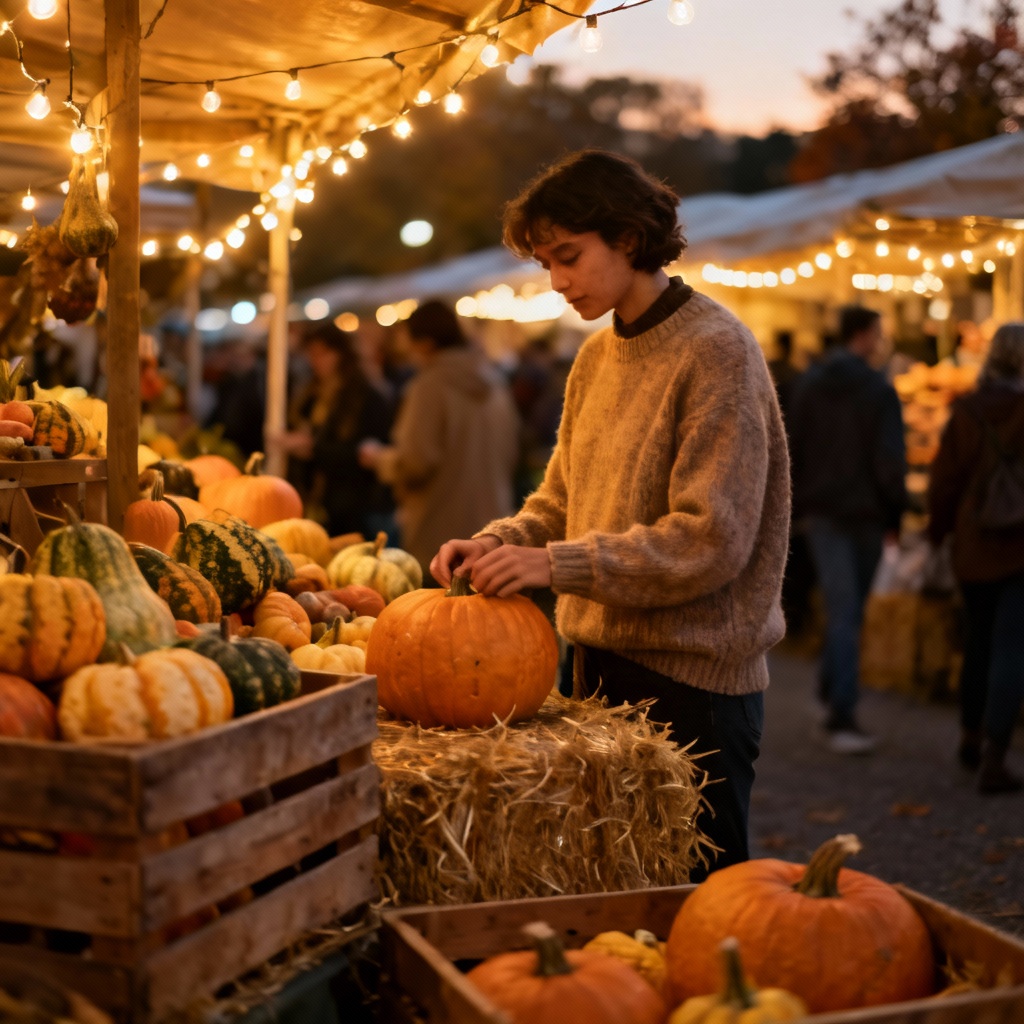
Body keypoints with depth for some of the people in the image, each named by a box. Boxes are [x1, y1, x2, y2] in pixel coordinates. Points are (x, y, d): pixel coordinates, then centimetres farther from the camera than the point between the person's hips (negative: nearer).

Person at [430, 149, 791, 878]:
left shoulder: (716, 351, -13)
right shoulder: (597, 358, 13)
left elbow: (711, 539, -20)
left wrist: (558, 564, -22)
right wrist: (499, 543, -2)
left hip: (695, 676, -8)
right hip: (604, 657, 8)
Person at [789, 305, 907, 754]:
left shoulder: (808, 383, 4)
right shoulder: (879, 389, -10)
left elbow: (793, 449, 6)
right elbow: (890, 459, -13)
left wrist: (797, 508, 13)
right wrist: (894, 514, -2)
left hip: (821, 514, 3)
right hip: (865, 514, -3)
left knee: (840, 608, 4)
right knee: (849, 610, 9)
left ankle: (840, 711, 3)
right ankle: (840, 710, 11)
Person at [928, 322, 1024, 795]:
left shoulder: (967, 411, -4)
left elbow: (945, 479, 1)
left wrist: (937, 532, 14)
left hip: (975, 546, 3)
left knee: (979, 641, 20)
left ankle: (971, 737, 35)